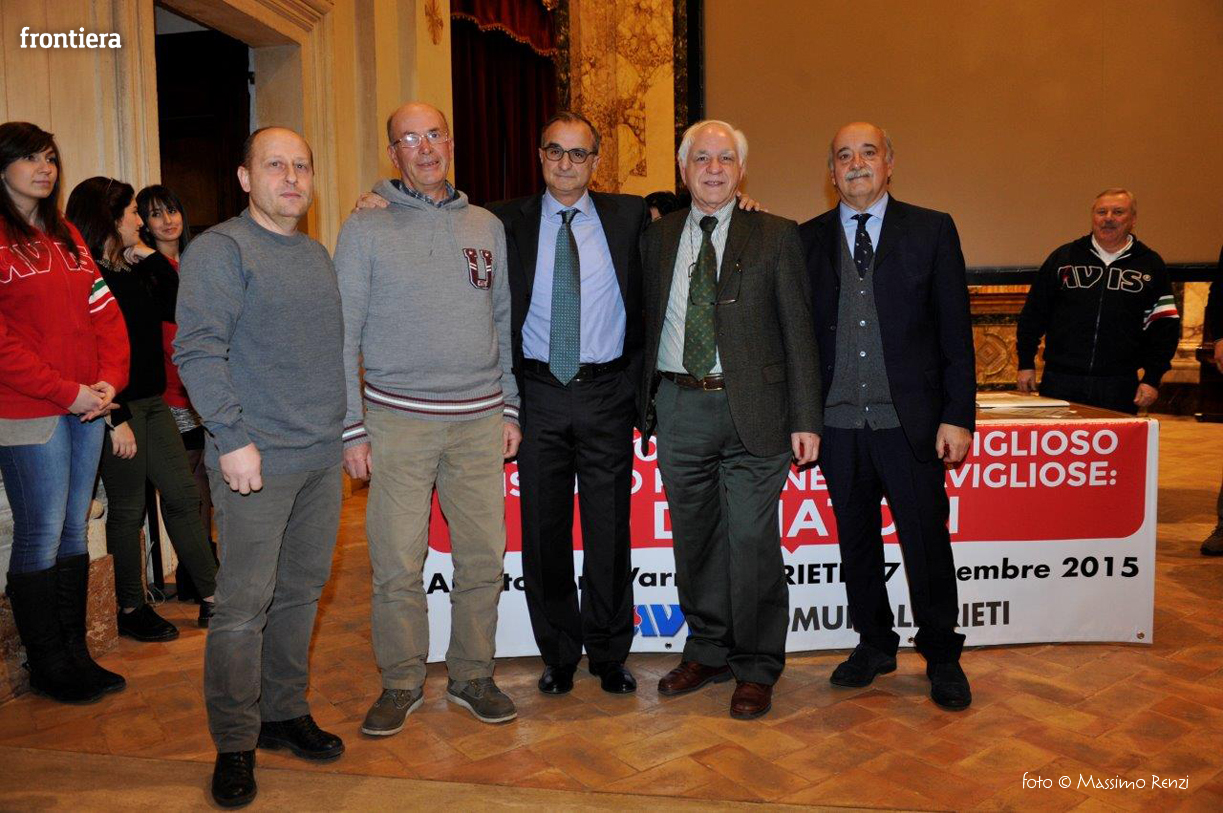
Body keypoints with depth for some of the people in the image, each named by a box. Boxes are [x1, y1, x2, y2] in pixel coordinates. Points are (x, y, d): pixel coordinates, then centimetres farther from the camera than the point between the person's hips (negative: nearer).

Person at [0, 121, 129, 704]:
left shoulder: (66, 235, 16)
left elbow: (105, 311, 12)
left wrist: (109, 381, -3)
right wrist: (67, 393, -14)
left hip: (86, 407, 7)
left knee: (74, 530, 11)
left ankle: (76, 655, 22)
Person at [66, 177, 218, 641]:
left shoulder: (137, 270, 10)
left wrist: (153, 258, 4)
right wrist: (116, 420, -20)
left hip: (150, 401, 9)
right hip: (118, 408, -8)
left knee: (182, 494, 10)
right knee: (128, 508, 3)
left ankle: (212, 594, 18)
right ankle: (131, 609, 18)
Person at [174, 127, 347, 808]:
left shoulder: (318, 255, 17)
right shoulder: (219, 250, -6)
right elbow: (198, 350, -14)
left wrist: (347, 431, 18)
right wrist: (232, 438, -20)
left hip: (323, 457, 7)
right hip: (258, 459, -7)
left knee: (301, 592, 14)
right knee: (244, 605, -2)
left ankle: (285, 713, 28)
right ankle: (235, 745, 12)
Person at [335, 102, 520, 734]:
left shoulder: (487, 227, 12)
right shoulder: (365, 229, 2)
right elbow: (344, 335, 0)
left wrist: (509, 408, 11)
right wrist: (352, 428, -5)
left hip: (479, 419, 3)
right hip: (398, 417, -3)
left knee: (483, 557, 6)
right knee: (397, 564, 1)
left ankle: (473, 675, 24)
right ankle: (401, 682, 20)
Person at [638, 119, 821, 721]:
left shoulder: (775, 237, 2)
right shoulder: (658, 237, 11)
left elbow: (797, 332, -1)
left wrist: (804, 419, -6)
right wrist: (645, 403, 7)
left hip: (751, 410, -3)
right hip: (678, 407, 4)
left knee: (751, 541, 0)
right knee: (694, 538, 12)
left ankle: (756, 669, 17)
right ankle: (708, 652, 30)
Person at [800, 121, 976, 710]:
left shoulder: (931, 231, 3)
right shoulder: (808, 239, 8)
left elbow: (955, 329, -1)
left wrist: (958, 415, -5)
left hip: (911, 420, -2)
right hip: (839, 423, 2)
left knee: (927, 543, 5)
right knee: (856, 542, 13)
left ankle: (942, 657, 23)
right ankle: (874, 644, 30)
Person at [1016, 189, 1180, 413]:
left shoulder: (1150, 265, 8)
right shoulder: (1063, 257, 7)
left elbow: (1164, 327, 6)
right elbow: (1033, 313, 9)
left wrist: (1152, 378, -1)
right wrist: (1026, 363, 4)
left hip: (1119, 386, 1)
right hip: (1059, 382, 0)